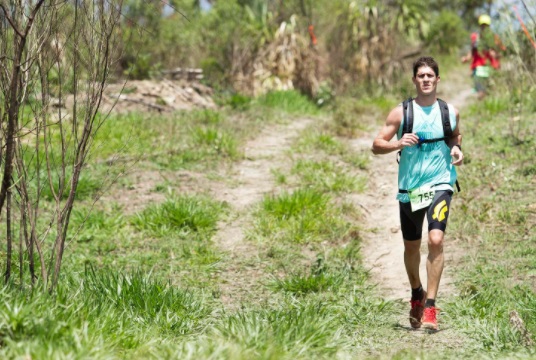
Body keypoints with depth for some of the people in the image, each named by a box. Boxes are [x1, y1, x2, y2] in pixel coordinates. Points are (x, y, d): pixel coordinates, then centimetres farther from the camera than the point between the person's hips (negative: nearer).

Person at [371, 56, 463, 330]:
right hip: (409, 188, 1)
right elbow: (376, 145, -2)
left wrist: (456, 150, 3)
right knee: (411, 247, 13)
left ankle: (430, 306, -17)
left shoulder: (450, 112, 4)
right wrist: (399, 144, -21)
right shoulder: (401, 113, -2)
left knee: (436, 240, -20)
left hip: (440, 185, -1)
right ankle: (416, 295, 40)